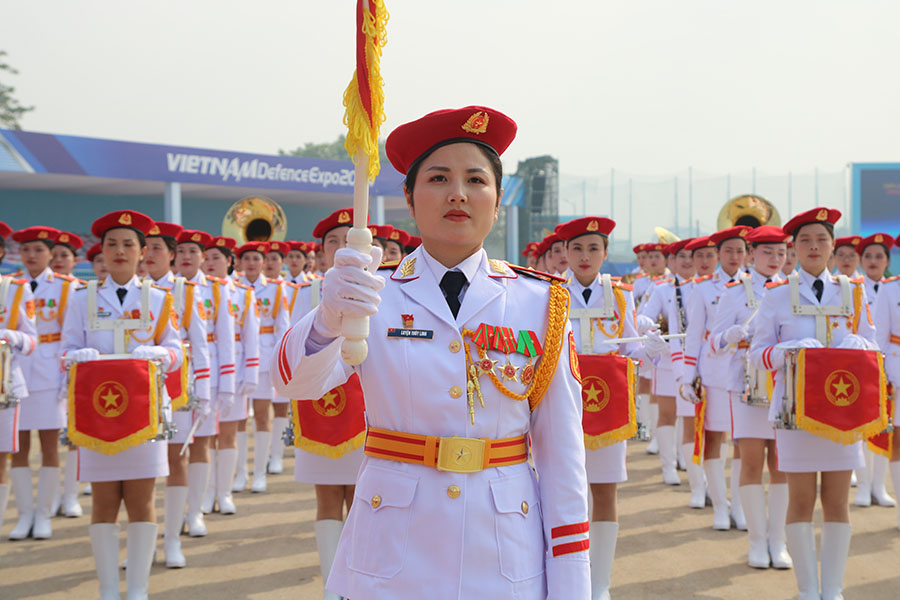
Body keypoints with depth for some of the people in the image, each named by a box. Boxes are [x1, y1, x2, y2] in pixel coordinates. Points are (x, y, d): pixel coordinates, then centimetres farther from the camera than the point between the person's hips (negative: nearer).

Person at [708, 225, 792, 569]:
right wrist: (739, 331, -20)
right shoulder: (736, 291, 4)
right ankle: (757, 541, 7)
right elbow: (716, 340, 0)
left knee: (782, 461, 2)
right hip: (748, 383, -2)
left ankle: (777, 541, 11)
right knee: (752, 460, -4)